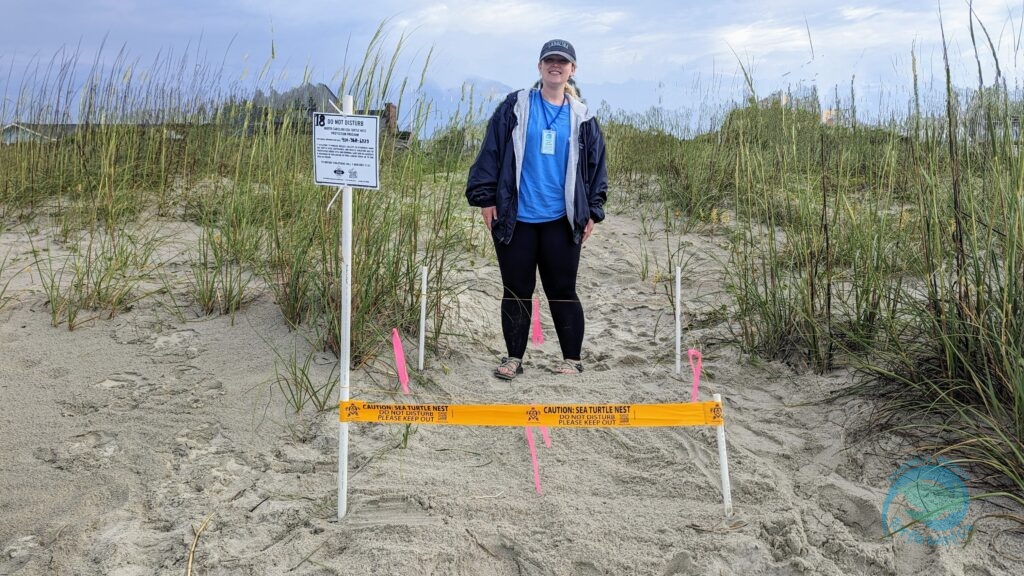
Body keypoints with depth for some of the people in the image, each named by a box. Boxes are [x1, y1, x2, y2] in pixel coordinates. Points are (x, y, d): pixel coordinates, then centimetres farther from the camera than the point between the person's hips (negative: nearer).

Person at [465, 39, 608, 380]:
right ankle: (513, 358, 20)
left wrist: (592, 211, 7)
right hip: (514, 218, 0)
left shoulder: (582, 118, 8)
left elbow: (596, 167, 12)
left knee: (562, 291, 5)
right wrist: (486, 198, -5)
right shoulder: (515, 107, 3)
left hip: (561, 221, 1)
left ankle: (572, 360, 16)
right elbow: (490, 153, 1)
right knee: (516, 290, 8)